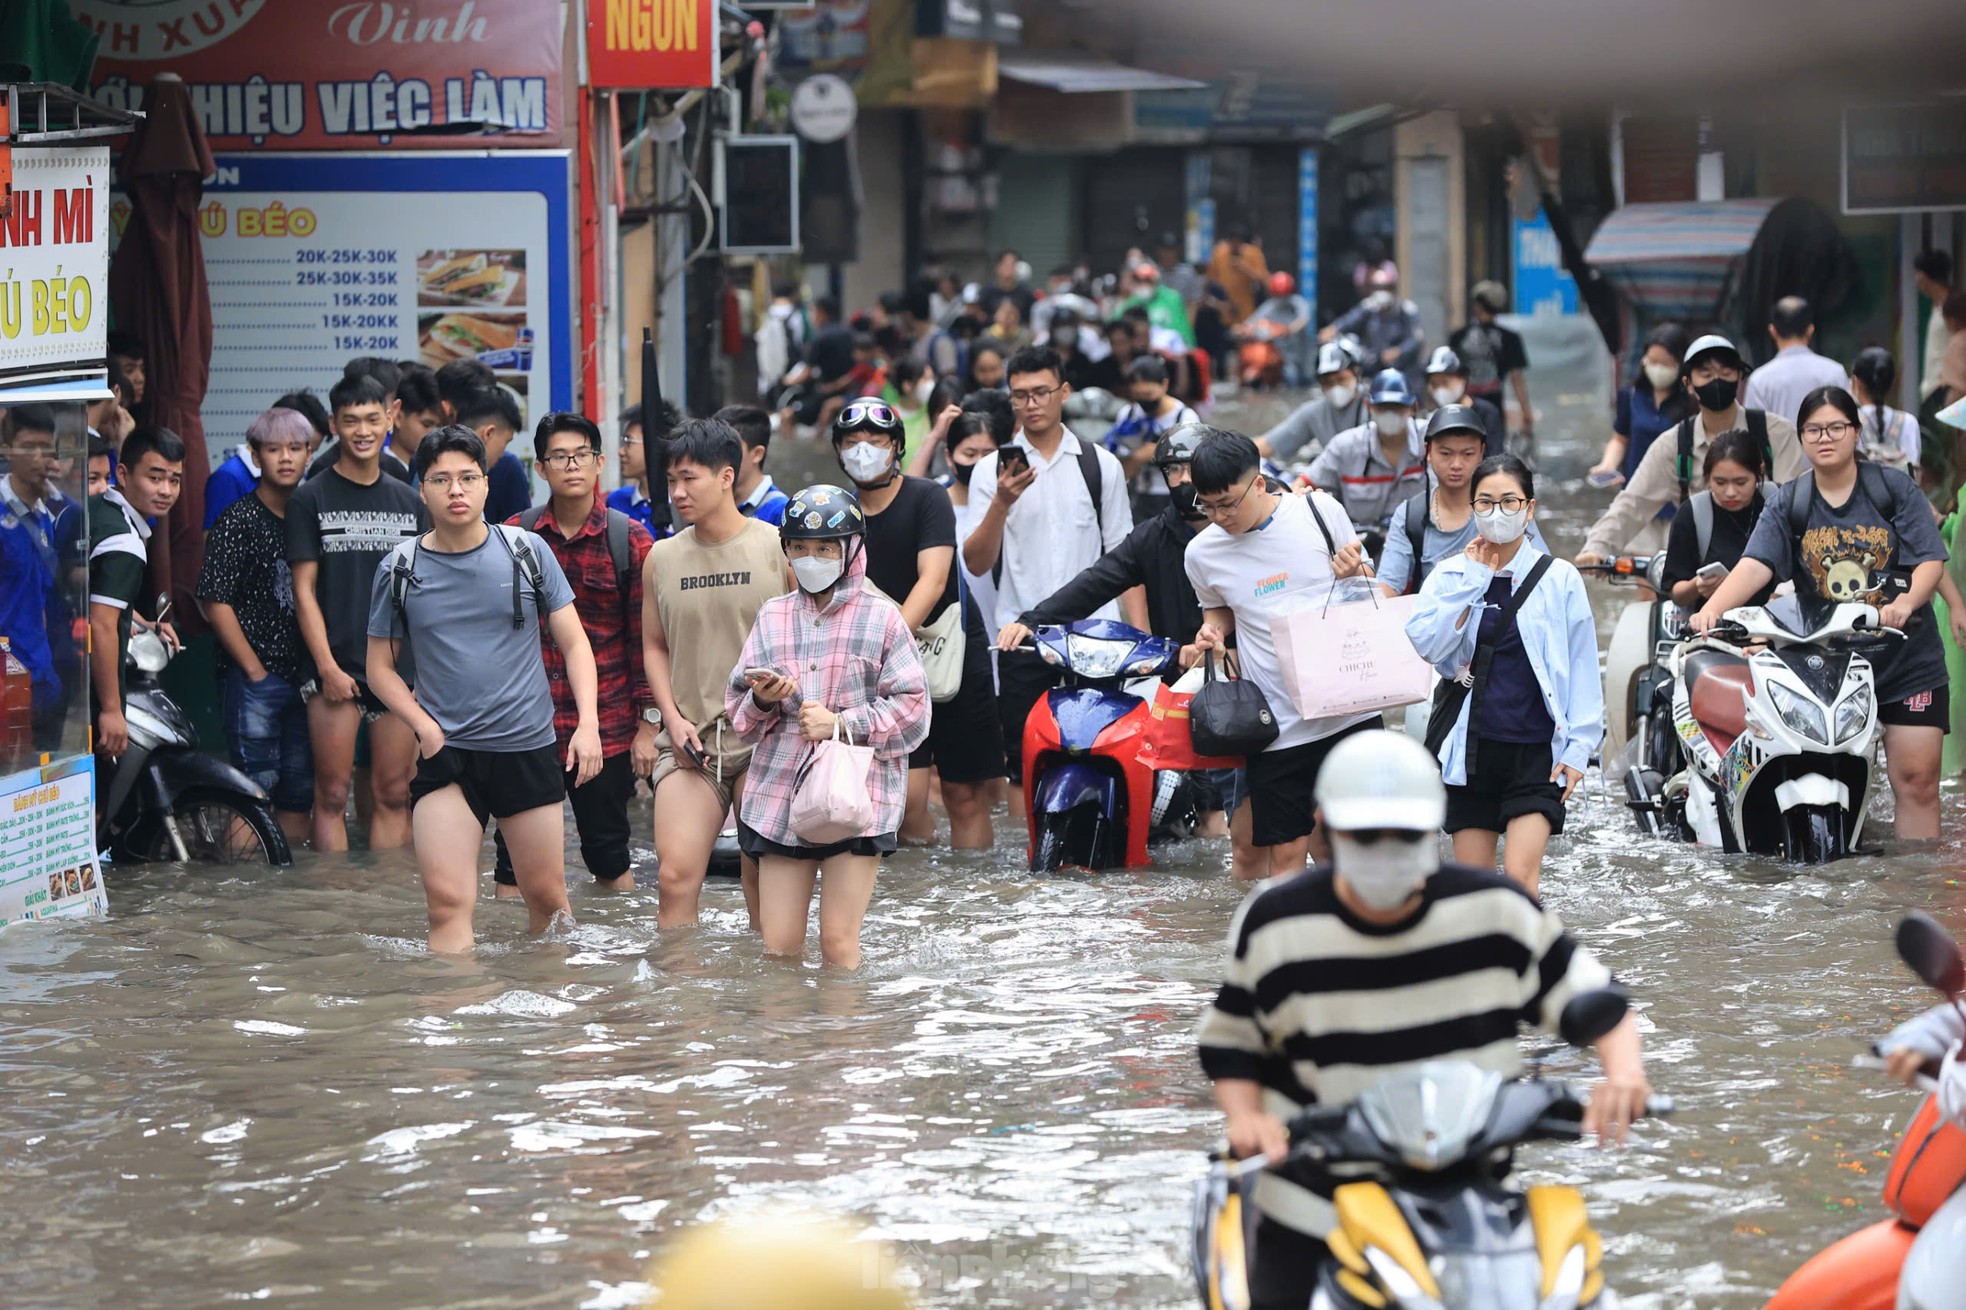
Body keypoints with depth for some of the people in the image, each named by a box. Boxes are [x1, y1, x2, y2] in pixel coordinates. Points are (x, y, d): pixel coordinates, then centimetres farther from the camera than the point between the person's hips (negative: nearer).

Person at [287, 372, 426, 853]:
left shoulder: (409, 502, 13)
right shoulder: (311, 499, 1)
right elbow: (304, 590, -2)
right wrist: (327, 667, -11)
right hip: (336, 669, -3)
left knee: (394, 795, 3)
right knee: (332, 796, -4)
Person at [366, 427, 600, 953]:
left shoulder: (527, 552, 1)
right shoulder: (400, 569, 1)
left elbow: (573, 642, 6)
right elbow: (381, 666, 9)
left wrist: (587, 723, -7)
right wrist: (425, 727, -6)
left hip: (528, 750, 1)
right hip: (446, 753, -1)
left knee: (547, 899, 9)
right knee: (447, 902, -13)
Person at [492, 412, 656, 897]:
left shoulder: (630, 541, -1)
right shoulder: (515, 537, 3)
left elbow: (646, 639, 1)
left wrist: (647, 724, -1)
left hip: (607, 725, -1)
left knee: (608, 855, 7)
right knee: (515, 857, 2)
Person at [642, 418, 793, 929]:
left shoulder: (778, 550, -1)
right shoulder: (662, 558, 9)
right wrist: (673, 718, 2)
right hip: (690, 740, 2)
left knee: (766, 877, 3)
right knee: (676, 875, -11)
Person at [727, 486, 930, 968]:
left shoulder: (881, 617, 1)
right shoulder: (772, 617, 13)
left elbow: (912, 710, -2)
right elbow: (738, 708, 15)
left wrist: (842, 724, -12)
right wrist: (762, 701, -8)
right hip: (779, 794, 4)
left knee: (839, 942, -5)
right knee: (778, 945, 1)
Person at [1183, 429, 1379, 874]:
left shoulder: (1320, 511, -3)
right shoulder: (1203, 552, -1)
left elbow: (1367, 594, 11)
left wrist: (1353, 575, -11)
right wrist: (1211, 631, -2)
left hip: (1349, 709, 0)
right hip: (1278, 725, 0)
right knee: (1286, 852, 1)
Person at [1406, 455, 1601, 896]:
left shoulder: (1559, 579, 1)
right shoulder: (1451, 575, 7)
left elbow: (1582, 670, 3)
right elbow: (1427, 644, -10)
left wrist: (1579, 747, -4)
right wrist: (1473, 579, -10)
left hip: (1536, 748, -3)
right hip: (1472, 747, 3)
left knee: (1521, 873, -16)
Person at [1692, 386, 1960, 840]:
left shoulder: (1893, 488, 2)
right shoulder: (1787, 503, 4)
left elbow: (1931, 559, -4)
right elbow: (1756, 564, -10)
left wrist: (1905, 603, -25)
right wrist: (1711, 609, -28)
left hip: (1905, 655, -1)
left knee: (1916, 780, -3)